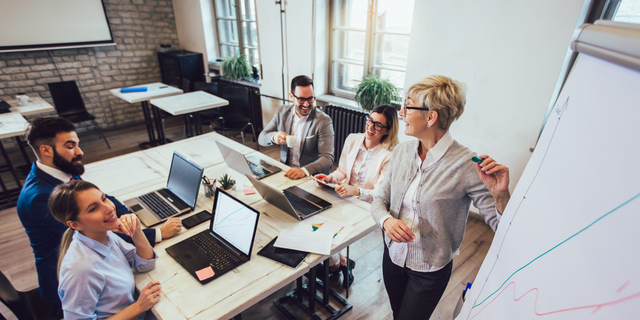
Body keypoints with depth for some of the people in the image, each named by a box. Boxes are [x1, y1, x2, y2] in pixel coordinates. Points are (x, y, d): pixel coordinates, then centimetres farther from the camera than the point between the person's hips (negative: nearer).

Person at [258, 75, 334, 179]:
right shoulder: (282, 111, 6)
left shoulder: (323, 121, -10)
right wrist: (273, 137, -15)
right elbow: (261, 138, 10)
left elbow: (328, 158, -16)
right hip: (284, 172, 4)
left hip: (311, 177, -4)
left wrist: (304, 171, -34)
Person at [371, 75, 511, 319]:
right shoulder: (401, 151, -8)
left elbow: (501, 226, -19)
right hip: (393, 254, 5)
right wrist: (387, 220, -21)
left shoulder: (466, 165, -23)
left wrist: (501, 194, -38)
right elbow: (379, 200, -1)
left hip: (430, 270, -4)